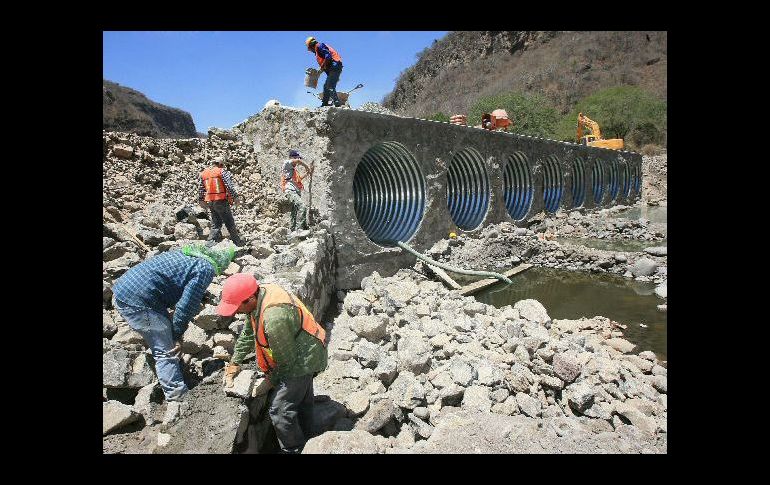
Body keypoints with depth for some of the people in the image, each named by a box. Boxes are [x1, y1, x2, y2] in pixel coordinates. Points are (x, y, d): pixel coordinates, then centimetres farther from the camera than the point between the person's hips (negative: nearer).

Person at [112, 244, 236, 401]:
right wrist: (178, 336, -2)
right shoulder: (206, 269, -8)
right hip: (138, 302, -9)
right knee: (167, 352, -2)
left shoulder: (184, 253, 18)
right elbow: (186, 305, -11)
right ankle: (177, 397, 2)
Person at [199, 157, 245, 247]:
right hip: (221, 201, -6)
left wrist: (201, 200, 31)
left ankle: (211, 240, 9)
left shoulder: (204, 173, 15)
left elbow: (201, 189, 22)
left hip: (210, 202, 6)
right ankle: (237, 241, 9)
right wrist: (236, 197, -17)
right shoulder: (222, 172, -4)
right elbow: (229, 185, -16)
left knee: (216, 223, 15)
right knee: (229, 222, 2)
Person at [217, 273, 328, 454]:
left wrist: (273, 378, -6)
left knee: (280, 409, -4)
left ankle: (293, 450, 17)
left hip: (302, 360, -10)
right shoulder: (259, 293, -10)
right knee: (301, 395, 26)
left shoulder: (274, 318, -39)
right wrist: (235, 362, 10)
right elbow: (248, 333, 7)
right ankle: (305, 437, 47)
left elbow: (286, 359, -25)